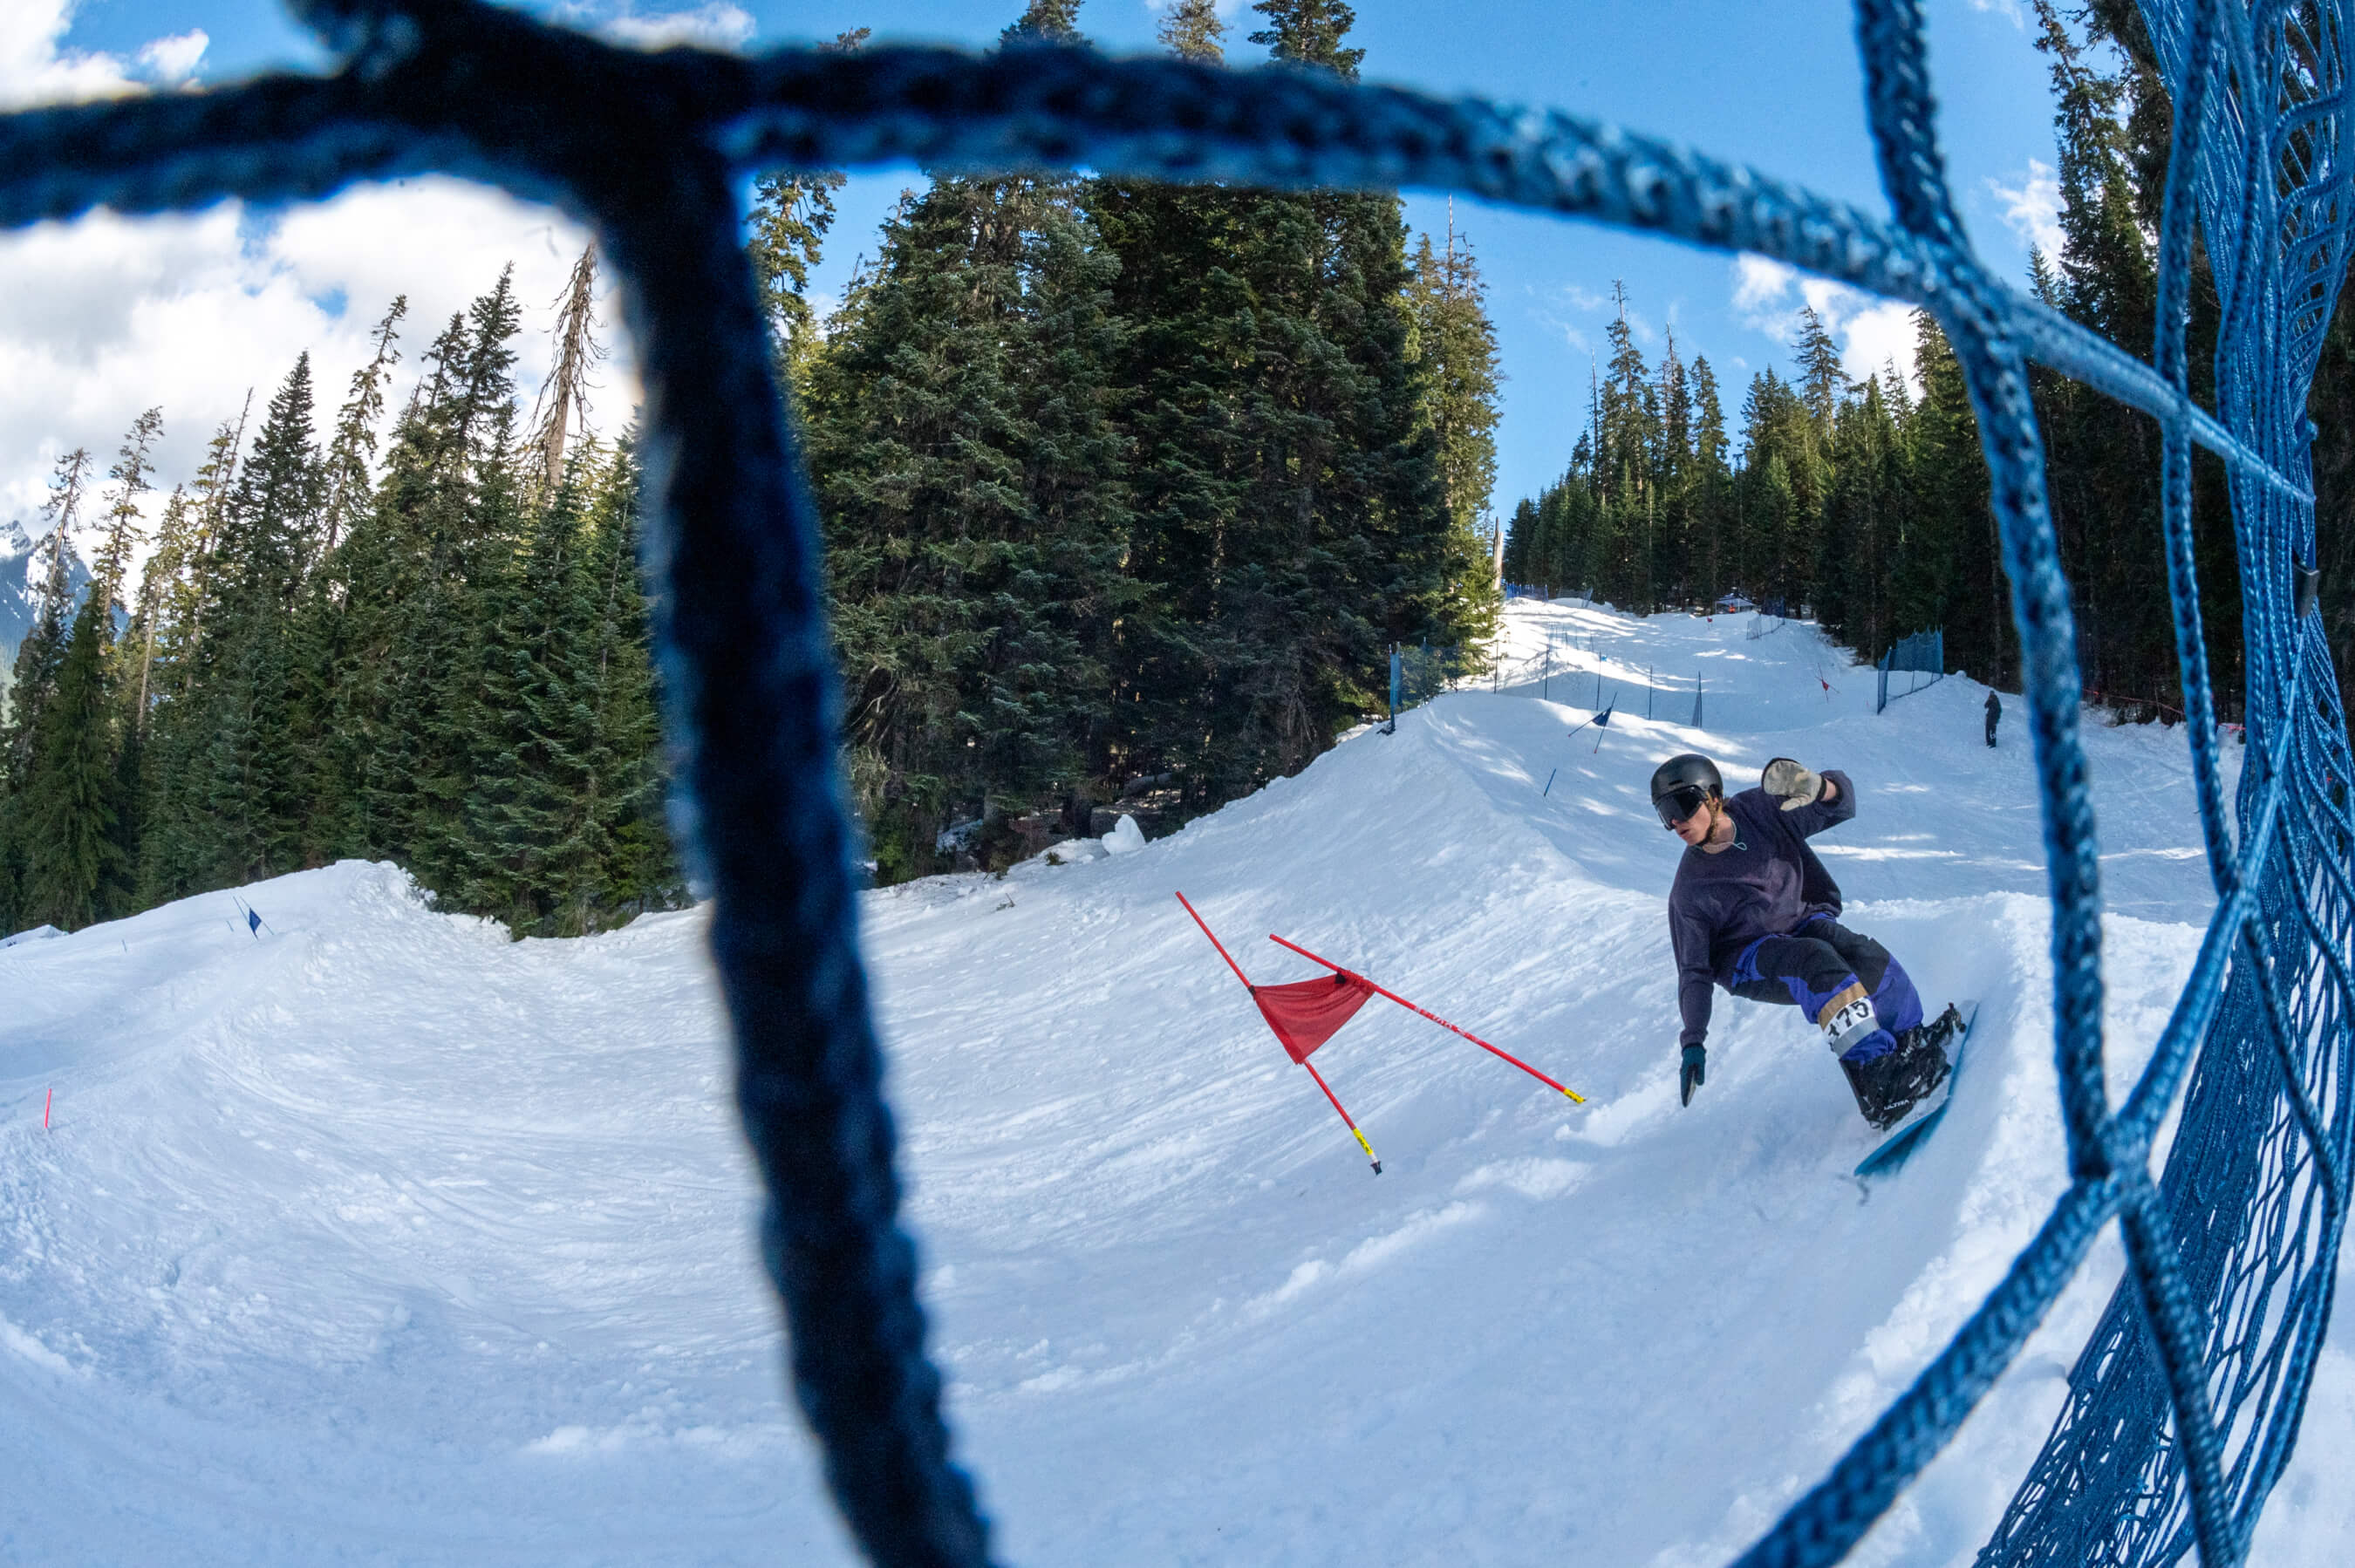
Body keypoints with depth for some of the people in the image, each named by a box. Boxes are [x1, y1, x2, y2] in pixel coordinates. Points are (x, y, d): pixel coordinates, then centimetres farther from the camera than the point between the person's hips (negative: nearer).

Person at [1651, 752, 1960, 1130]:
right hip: (1749, 959, -3)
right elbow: (1694, 971, -8)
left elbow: (1841, 802, -3)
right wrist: (1693, 1043, -17)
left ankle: (1915, 1046, -3)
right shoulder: (1689, 892, -12)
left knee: (1871, 959, -26)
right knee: (1816, 960, -34)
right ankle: (1873, 1073, -40)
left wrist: (1817, 786, -28)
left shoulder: (1761, 809, -8)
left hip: (1805, 922, 3)